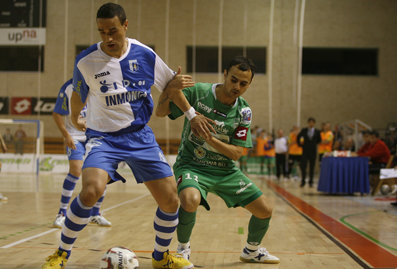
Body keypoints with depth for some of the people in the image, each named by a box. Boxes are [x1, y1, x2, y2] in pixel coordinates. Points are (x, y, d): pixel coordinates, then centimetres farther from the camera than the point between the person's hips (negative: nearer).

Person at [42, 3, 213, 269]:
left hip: (141, 136, 3)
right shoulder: (86, 61, -11)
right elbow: (78, 95, 9)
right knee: (92, 190, -31)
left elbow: (170, 83, 12)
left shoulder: (145, 55, -6)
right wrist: (75, 119, 25)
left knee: (171, 201, -2)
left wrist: (191, 114, 15)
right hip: (103, 137, -3)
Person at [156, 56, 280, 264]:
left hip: (225, 170, 4)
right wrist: (169, 88, -29)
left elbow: (236, 153, -9)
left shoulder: (243, 112, -4)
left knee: (264, 211, 2)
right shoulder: (198, 92, -12)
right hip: (191, 165, -4)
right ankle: (183, 247, -7)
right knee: (190, 200, -37)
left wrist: (211, 139, -27)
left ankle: (251, 250, 33)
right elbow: (160, 112, -9)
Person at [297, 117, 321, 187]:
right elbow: (298, 137, 15)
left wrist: (314, 144, 12)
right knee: (303, 166, -7)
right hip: (305, 151, -1)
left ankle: (310, 182, 14)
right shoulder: (304, 130, -1)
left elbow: (319, 140, 16)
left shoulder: (317, 131, -1)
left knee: (312, 167, 5)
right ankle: (303, 181, 5)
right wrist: (300, 144, 10)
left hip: (313, 151, 1)